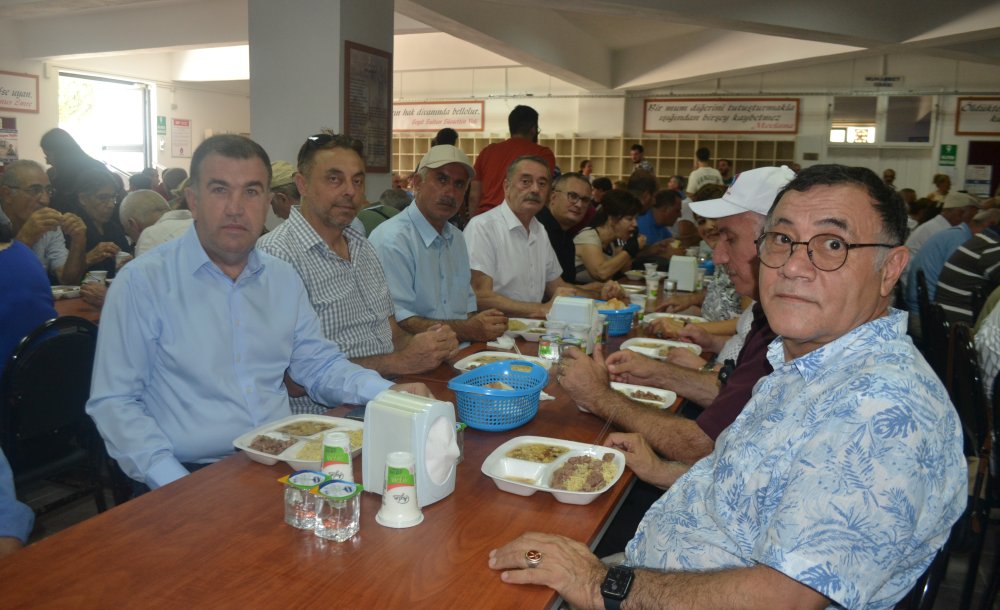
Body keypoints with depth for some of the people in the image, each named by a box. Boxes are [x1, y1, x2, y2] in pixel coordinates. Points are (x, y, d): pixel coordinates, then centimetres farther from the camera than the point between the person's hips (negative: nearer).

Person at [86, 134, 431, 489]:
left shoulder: (284, 278, 11)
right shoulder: (142, 282, -5)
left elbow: (320, 366, 15)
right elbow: (113, 402, -6)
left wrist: (390, 394, -3)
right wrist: (174, 483, -18)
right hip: (193, 475, -3)